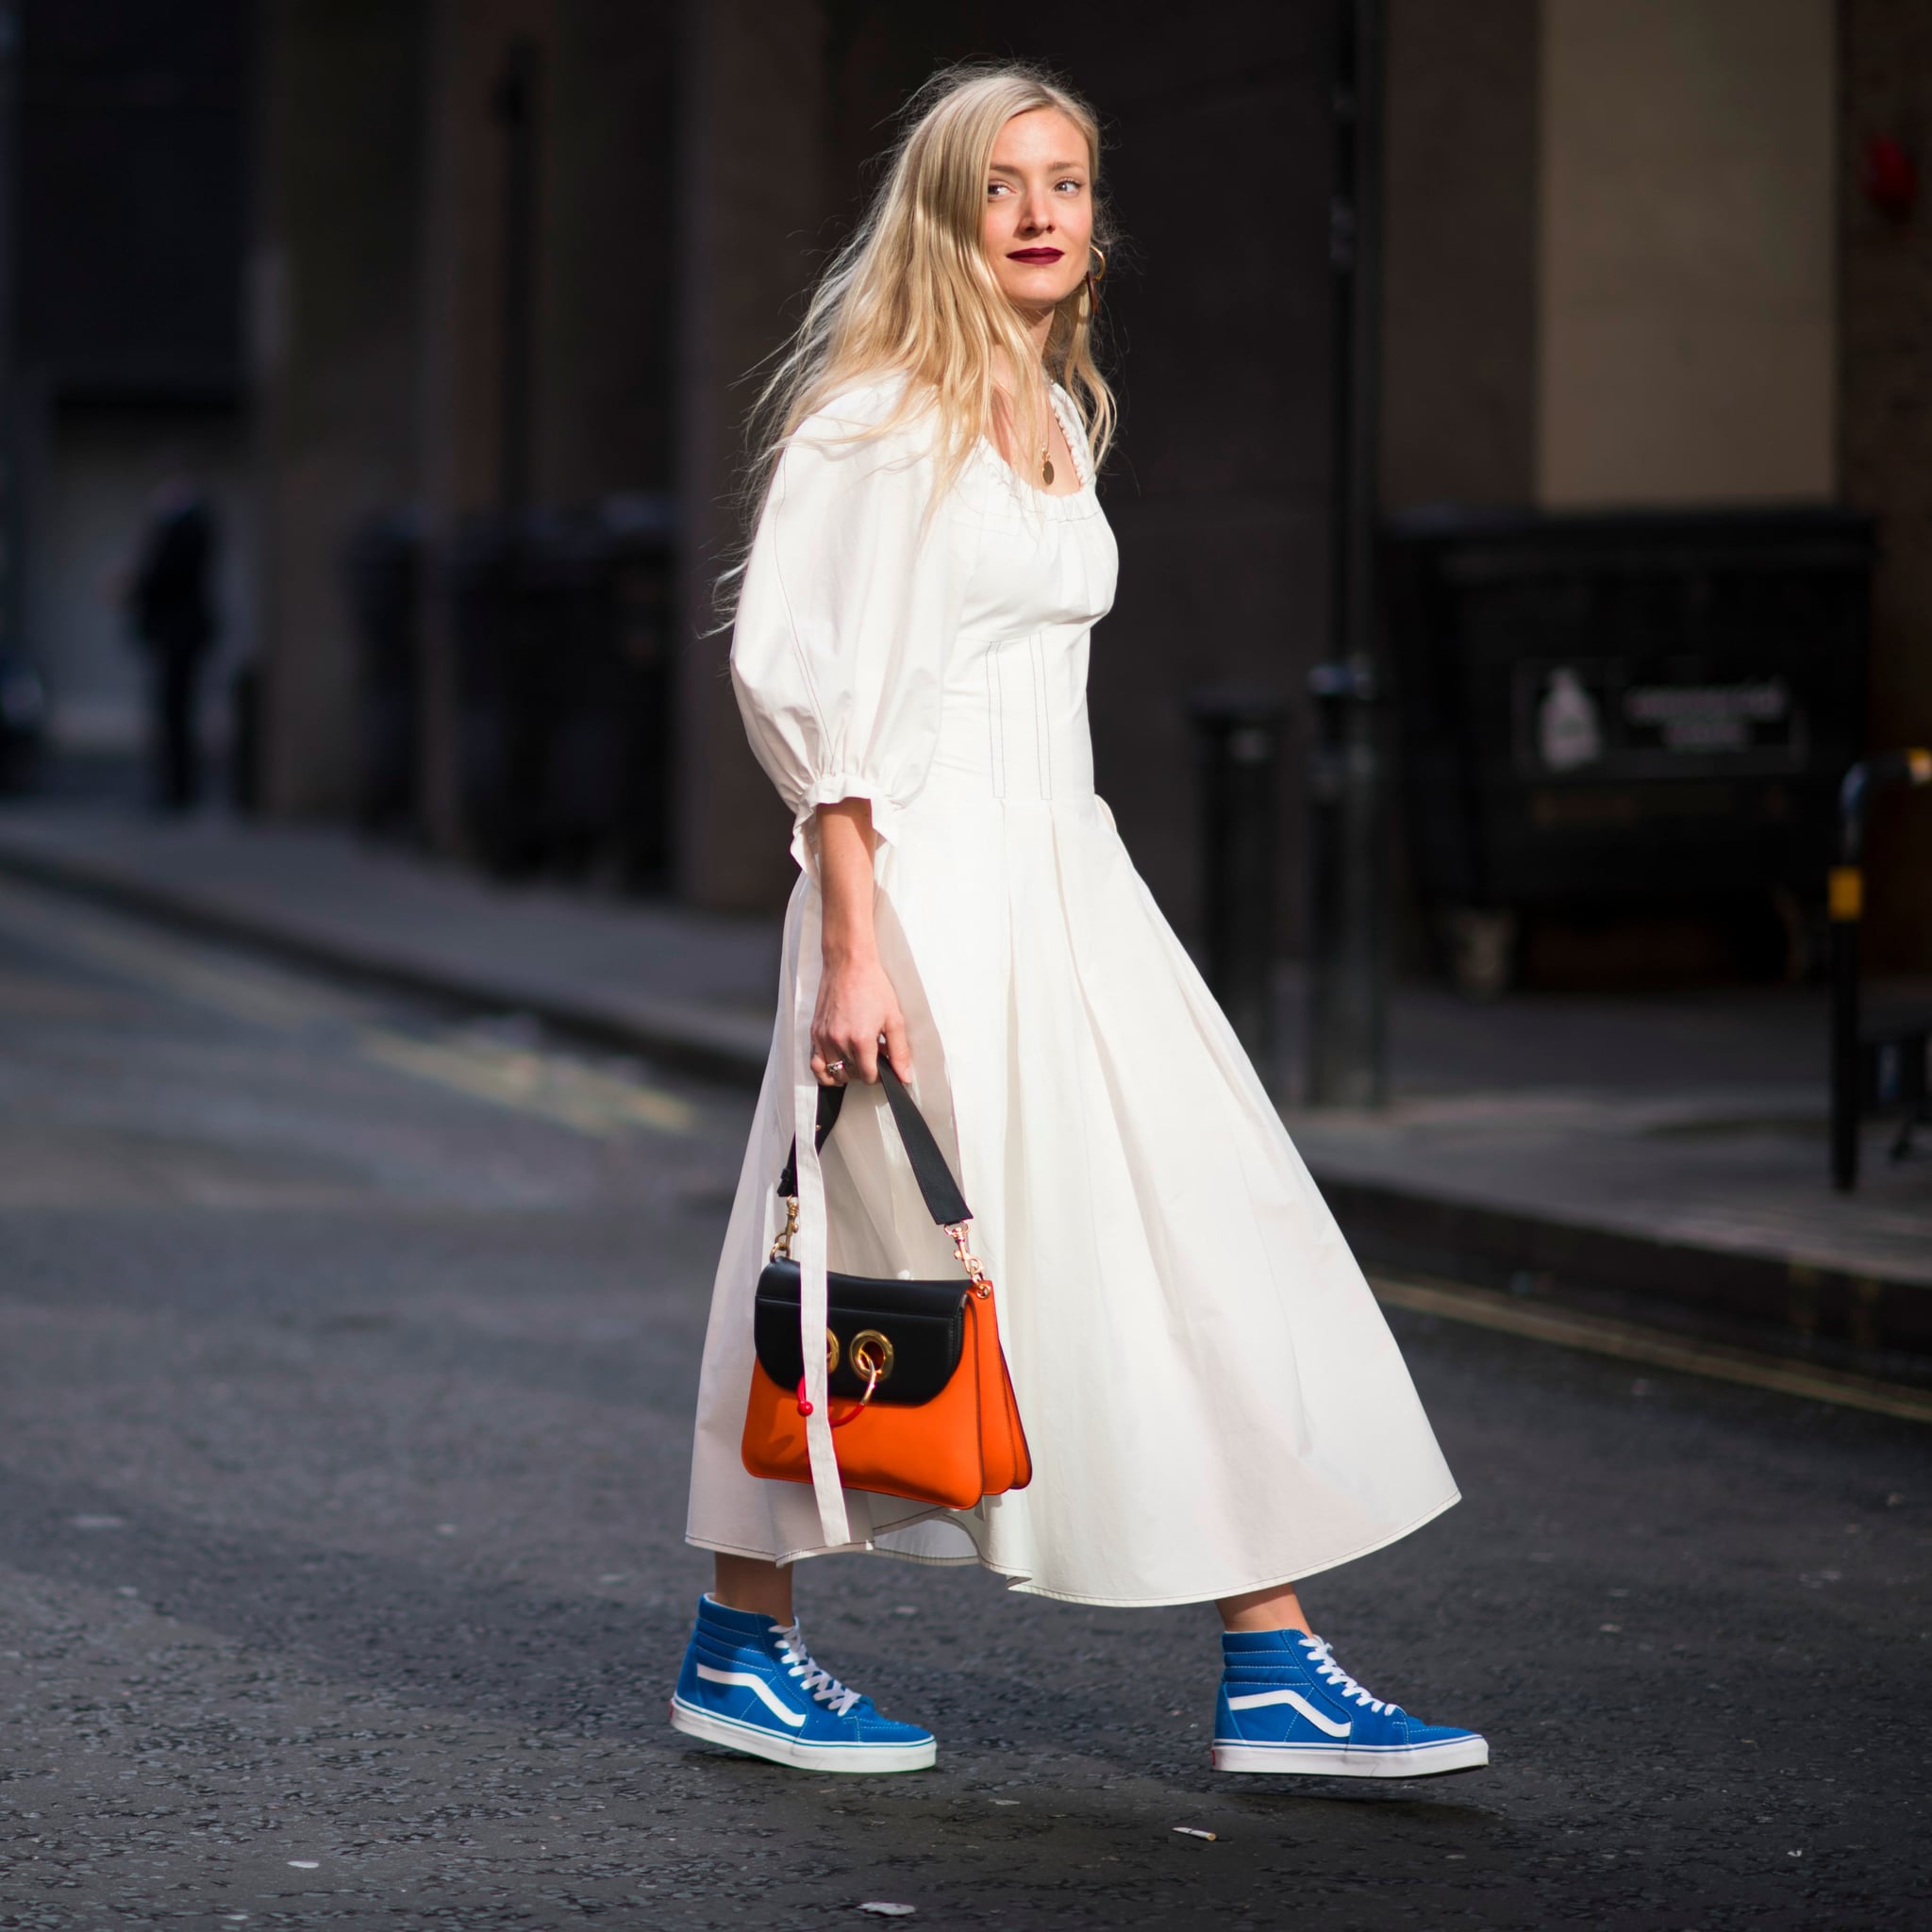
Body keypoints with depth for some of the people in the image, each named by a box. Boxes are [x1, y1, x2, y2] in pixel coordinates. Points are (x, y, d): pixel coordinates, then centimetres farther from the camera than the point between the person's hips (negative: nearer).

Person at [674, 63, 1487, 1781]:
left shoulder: (1058, 418, 15)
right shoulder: (882, 417, -10)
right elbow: (808, 681, -14)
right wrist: (851, 947, -19)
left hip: (1069, 881, 8)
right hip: (926, 883, -8)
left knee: (1210, 1243, 2)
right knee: (888, 1267, 0)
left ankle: (1272, 1673, 4)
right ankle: (741, 1647, 17)